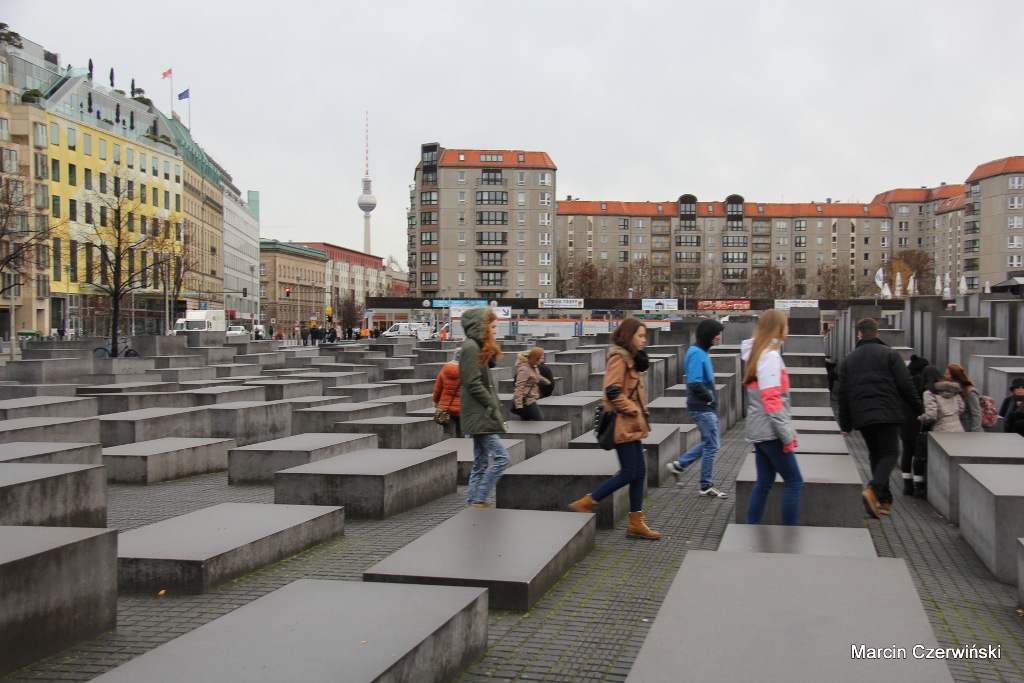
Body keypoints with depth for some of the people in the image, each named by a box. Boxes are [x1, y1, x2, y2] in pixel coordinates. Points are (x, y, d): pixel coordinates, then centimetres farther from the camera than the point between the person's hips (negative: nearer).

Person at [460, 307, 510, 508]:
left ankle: (472, 506, 13)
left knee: (480, 465, 10)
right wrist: (494, 406, -17)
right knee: (501, 457, -12)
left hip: (480, 415, 10)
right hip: (479, 415, -10)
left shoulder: (479, 347, 17)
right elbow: (473, 383, -19)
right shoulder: (471, 347, -13)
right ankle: (479, 501, -7)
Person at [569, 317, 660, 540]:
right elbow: (613, 392, -23)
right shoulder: (618, 358, -14)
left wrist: (641, 411, 9)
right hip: (622, 424, -10)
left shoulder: (630, 358, 17)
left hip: (632, 425, 10)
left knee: (639, 471, 8)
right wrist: (634, 411, -17)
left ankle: (636, 523, 14)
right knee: (629, 472, -7)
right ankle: (585, 504, 2)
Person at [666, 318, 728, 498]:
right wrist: (711, 397, -12)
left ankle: (679, 464, 23)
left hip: (706, 407, 9)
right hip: (702, 408, -9)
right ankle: (706, 486, 11)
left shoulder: (702, 352, 11)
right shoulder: (696, 354, -18)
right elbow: (695, 384, -24)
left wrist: (712, 398, 7)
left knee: (708, 443, 17)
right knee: (711, 445, 0)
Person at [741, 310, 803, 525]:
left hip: (759, 431, 9)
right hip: (770, 431, -9)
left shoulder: (757, 353, 13)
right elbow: (772, 400, -21)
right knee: (794, 482, -3)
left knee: (764, 482, 12)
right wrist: (788, 435, -17)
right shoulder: (770, 356, -15)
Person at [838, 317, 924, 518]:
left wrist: (845, 424, 15)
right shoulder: (889, 353, 1)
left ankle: (885, 499, 12)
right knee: (889, 453, 2)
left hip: (861, 417, 3)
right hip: (887, 413, -3)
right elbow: (905, 385, -4)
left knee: (875, 454, 16)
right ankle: (873, 489, -21)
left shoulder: (848, 359, 11)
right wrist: (919, 409, 5)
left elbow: (843, 394, 10)